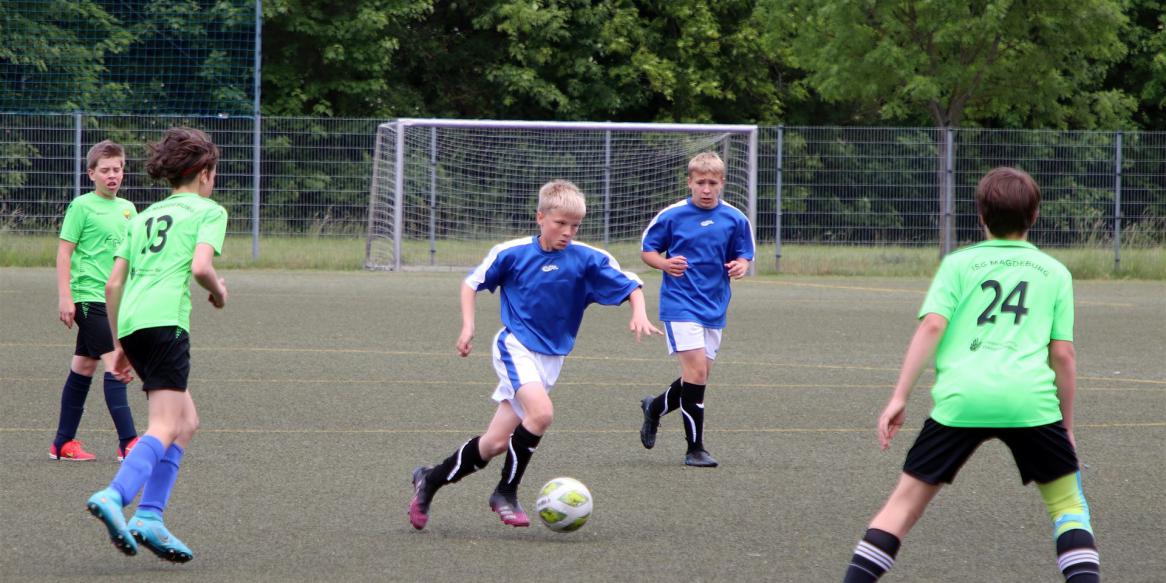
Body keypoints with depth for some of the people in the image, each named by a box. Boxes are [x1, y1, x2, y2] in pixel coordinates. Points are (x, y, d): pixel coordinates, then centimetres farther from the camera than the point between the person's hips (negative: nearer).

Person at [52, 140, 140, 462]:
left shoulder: (127, 209, 14)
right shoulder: (82, 206, -6)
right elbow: (64, 252, -7)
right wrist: (64, 297, -12)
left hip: (115, 299, 7)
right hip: (89, 298, -7)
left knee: (83, 367, 11)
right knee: (114, 363, -15)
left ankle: (63, 442, 17)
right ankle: (128, 442, -18)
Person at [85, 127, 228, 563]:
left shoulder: (144, 216, 25)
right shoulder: (208, 211, 6)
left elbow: (113, 285, 20)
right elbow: (200, 266, -11)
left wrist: (119, 344, 25)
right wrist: (220, 291, 10)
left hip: (131, 323, 7)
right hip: (165, 319, -7)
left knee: (187, 422, 15)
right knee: (165, 427, -13)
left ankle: (150, 516, 2)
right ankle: (114, 496, -35)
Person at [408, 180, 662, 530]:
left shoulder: (588, 260, -5)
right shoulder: (512, 253, -7)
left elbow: (630, 286, -2)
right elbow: (472, 283, 6)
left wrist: (639, 315, -21)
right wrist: (468, 326, -4)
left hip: (550, 357, 4)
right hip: (515, 346, -4)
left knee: (495, 443, 2)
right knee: (541, 412, -29)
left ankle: (431, 479, 23)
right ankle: (506, 493, -13)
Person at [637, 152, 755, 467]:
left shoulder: (735, 219, 3)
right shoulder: (671, 216, -5)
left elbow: (744, 256, 12)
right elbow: (647, 249, 5)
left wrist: (741, 266, -12)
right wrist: (665, 263, -16)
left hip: (714, 308, 5)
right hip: (679, 304, -5)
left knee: (698, 378, 9)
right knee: (697, 371, -16)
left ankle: (655, 407, 39)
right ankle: (695, 448, -8)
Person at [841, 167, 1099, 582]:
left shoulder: (958, 263, 14)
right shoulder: (1054, 272, 16)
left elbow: (931, 326, 1)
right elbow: (1063, 353, 11)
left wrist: (899, 398, -1)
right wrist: (1066, 424, 20)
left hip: (960, 399, 0)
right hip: (1031, 399, 0)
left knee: (908, 498, 9)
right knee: (1066, 500, 15)